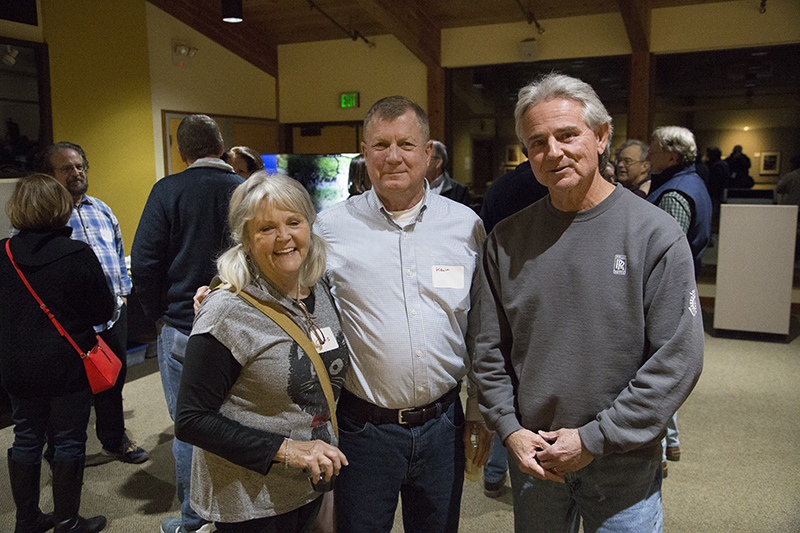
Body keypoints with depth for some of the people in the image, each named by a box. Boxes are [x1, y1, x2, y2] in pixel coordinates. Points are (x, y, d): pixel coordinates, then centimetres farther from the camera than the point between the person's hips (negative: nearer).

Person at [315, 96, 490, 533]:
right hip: (363, 427, -2)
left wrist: (481, 408, 9)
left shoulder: (466, 225, 1)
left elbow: (480, 328, 7)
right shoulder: (331, 227, -6)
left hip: (443, 426, 2)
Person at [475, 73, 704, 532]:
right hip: (532, 457, 3)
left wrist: (594, 439, -15)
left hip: (625, 466, -2)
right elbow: (490, 348, 4)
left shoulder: (656, 235, -11)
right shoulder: (506, 240, -1)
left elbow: (678, 359, -14)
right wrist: (509, 428, -7)